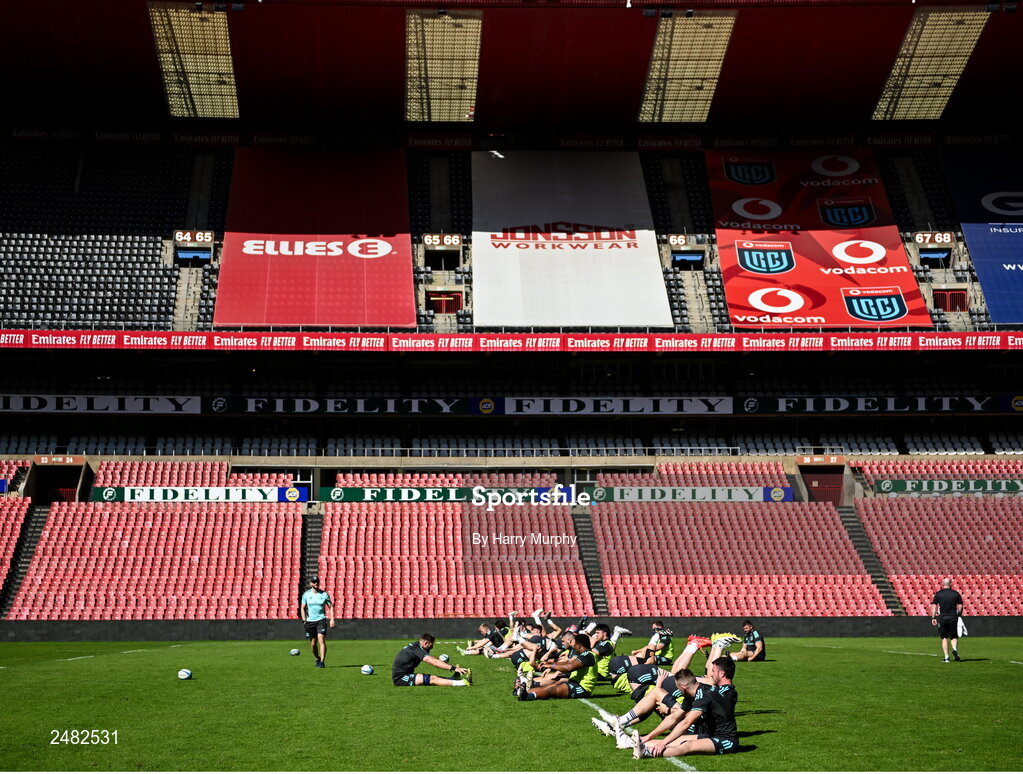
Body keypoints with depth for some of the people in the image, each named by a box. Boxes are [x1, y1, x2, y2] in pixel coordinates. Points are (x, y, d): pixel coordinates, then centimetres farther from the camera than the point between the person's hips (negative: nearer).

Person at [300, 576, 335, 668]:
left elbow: (331, 607, 7)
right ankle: (317, 659, 30)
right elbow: (303, 608, 11)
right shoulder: (306, 594, 4)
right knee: (313, 644, 6)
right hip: (310, 621, 2)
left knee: (321, 640, -17)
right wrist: (304, 620, -1)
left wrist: (332, 619, -1)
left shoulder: (324, 594, 1)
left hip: (321, 620, -2)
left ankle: (322, 662, -17)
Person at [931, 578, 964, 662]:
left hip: (942, 618, 0)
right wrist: (958, 615, 18)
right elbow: (960, 606, 4)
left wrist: (933, 618, 0)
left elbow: (934, 606, -3)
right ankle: (955, 649, -16)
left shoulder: (938, 593, 0)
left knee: (944, 638, 8)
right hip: (953, 617, 0)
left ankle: (946, 657, 3)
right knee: (954, 636, 12)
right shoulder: (956, 593, 2)